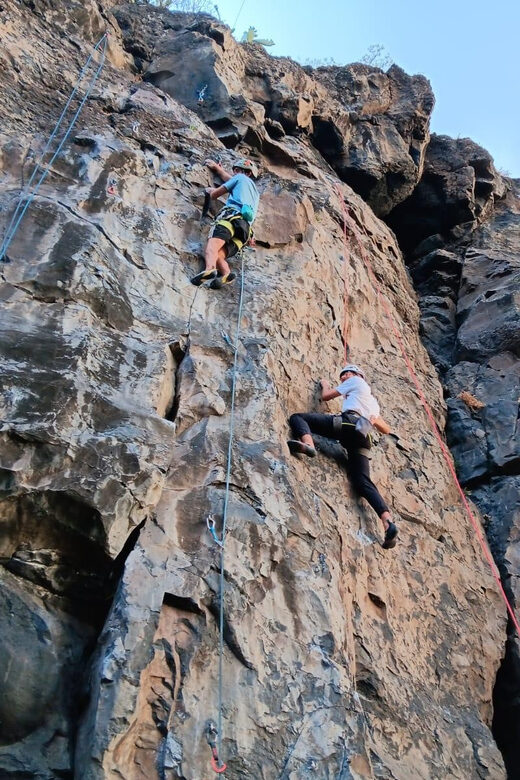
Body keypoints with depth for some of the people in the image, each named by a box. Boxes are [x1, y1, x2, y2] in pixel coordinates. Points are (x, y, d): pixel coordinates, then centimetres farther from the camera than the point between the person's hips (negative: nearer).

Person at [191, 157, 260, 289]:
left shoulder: (241, 178, 22)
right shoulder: (255, 191, 42)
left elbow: (214, 194, 24)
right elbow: (229, 179, 59)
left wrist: (211, 191, 46)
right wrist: (217, 168, 71)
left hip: (232, 215, -7)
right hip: (245, 227, 7)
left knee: (212, 244, -30)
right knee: (217, 255, -11)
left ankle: (210, 268, -59)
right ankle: (226, 273, -41)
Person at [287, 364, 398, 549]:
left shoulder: (355, 381, 23)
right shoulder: (371, 400, 42)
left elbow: (326, 396, 20)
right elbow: (386, 429, 42)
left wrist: (324, 383, 42)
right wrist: (375, 420, 24)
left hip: (348, 423, -6)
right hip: (362, 436, 7)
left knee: (297, 417, -2)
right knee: (362, 482, -7)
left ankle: (308, 444, -36)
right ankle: (388, 522, -27)